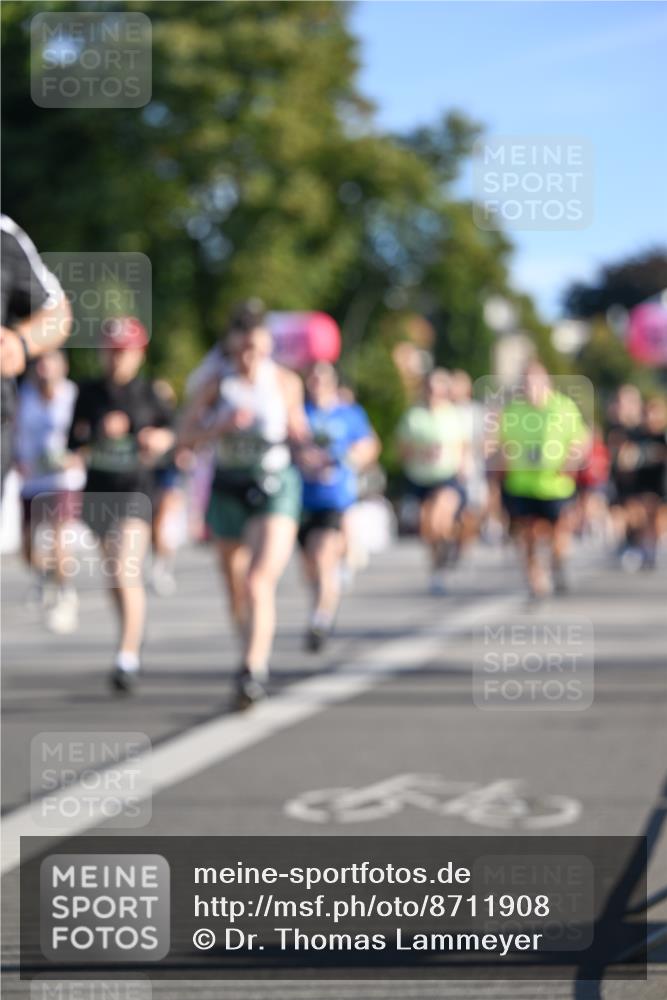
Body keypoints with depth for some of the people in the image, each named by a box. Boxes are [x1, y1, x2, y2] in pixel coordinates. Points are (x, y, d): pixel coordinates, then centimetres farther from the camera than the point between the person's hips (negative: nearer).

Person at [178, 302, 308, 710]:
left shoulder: (287, 383, 0)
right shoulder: (217, 386, -1)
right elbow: (186, 437, -7)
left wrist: (299, 437, -11)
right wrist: (223, 424, -22)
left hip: (276, 488, -3)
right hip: (229, 488, 3)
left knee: (260, 582, -20)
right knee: (237, 588, 12)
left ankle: (252, 671, -27)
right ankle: (257, 656, 35)